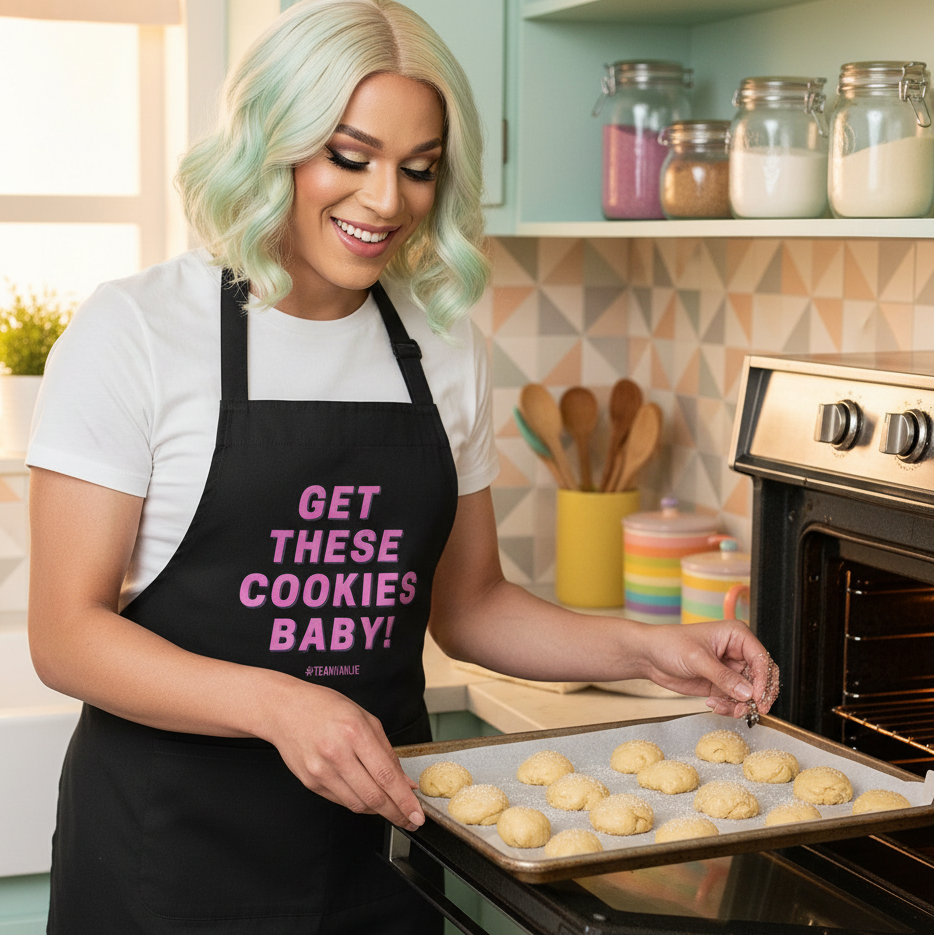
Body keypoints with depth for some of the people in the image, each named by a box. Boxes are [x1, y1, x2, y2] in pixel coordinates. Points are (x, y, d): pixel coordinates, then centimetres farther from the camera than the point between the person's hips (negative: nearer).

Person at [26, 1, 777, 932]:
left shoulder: (443, 347, 4)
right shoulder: (133, 330, -10)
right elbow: (66, 632, -13)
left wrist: (645, 649, -3)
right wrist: (275, 703, -27)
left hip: (376, 841, 4)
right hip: (169, 853, -4)